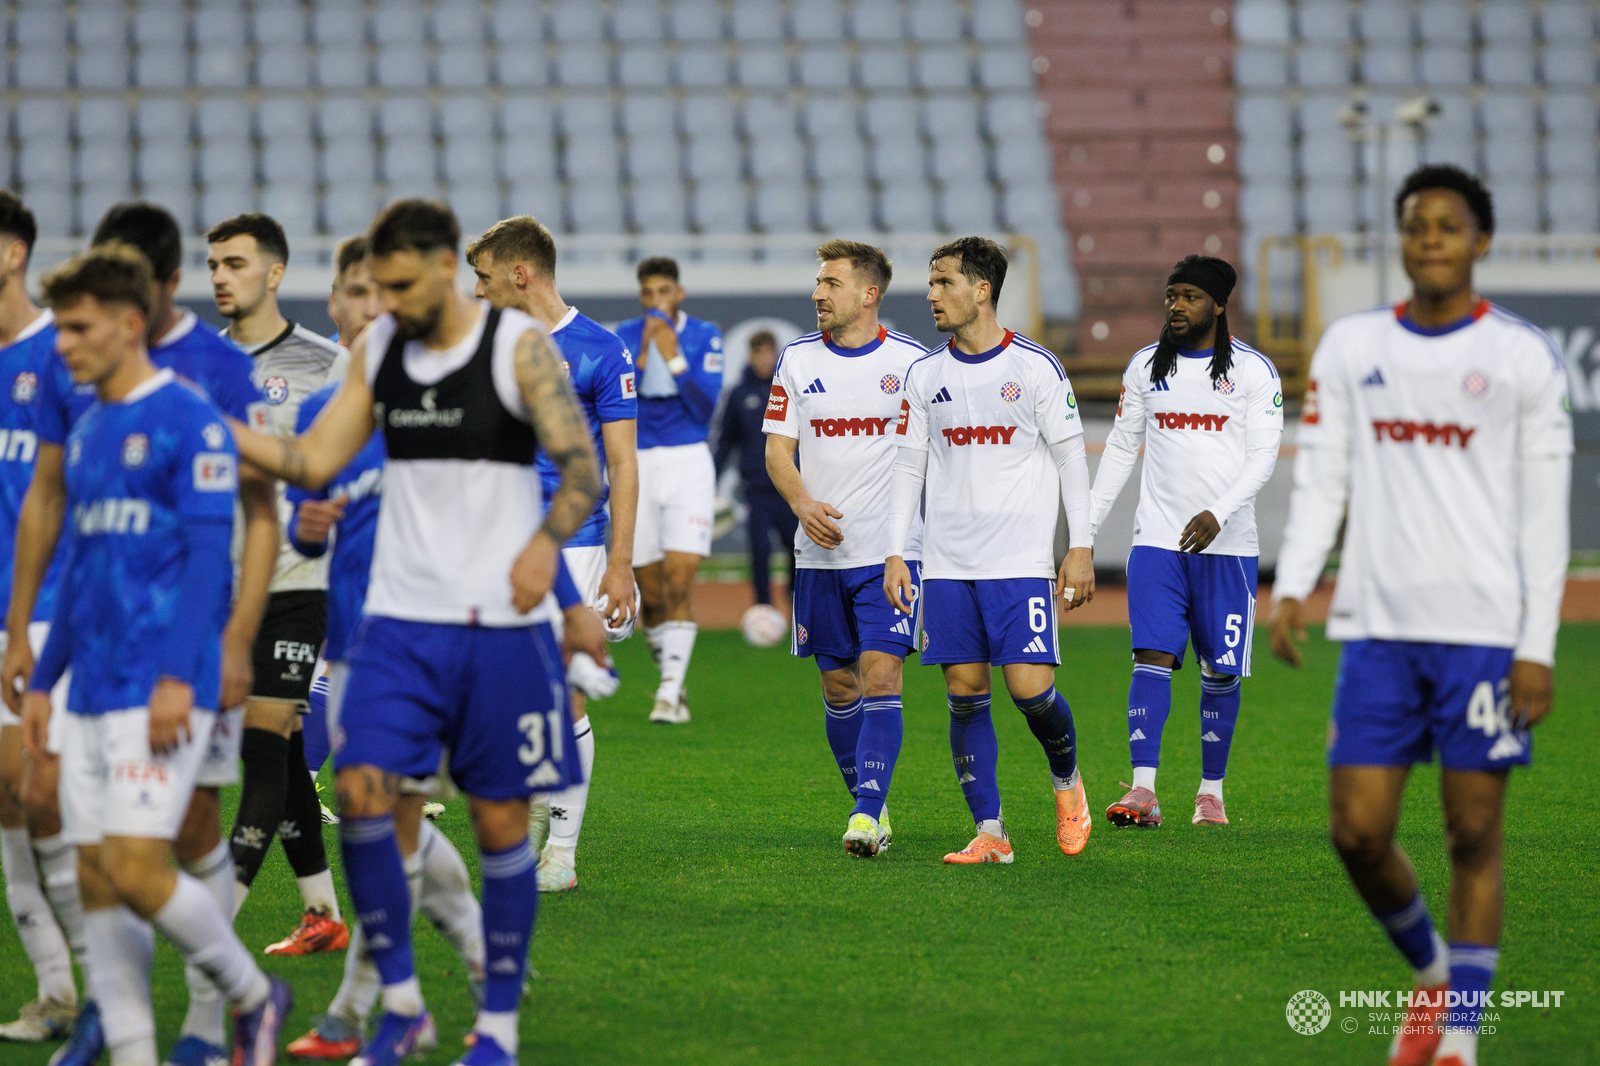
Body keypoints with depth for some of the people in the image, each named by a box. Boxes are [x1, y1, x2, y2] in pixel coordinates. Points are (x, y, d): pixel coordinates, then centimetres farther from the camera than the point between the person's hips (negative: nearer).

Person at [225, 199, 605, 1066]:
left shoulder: (519, 346, -6)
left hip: (500, 627, -4)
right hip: (400, 619, 4)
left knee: (500, 821, 2)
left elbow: (584, 469, -7)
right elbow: (313, 464, 9)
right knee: (361, 791, -10)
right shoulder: (377, 350, 8)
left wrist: (547, 543, -25)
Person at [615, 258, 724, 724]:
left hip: (688, 463, -2)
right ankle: (669, 674, 24)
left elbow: (705, 407, -9)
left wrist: (675, 358, -16)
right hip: (637, 465, 2)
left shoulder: (704, 337, 0)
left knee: (679, 585, -13)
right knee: (650, 594, 4)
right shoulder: (626, 336, 3)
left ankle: (670, 692, -12)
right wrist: (643, 355, -17)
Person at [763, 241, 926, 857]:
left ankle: (867, 814, -18)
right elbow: (777, 450, 5)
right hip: (820, 552, 3)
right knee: (838, 687, 8)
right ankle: (870, 806, 21)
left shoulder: (911, 361, -1)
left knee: (880, 678, -14)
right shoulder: (797, 360, 6)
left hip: (891, 550, -3)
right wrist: (802, 503, -14)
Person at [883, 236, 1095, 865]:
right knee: (964, 694, 0)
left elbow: (1072, 459, 0)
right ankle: (989, 832, 4)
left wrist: (1081, 547, -5)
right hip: (947, 565, 4)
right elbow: (909, 467, 12)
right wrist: (895, 554, 5)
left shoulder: (1034, 367, -3)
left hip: (1021, 563, -4)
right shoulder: (925, 375, 8)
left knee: (1030, 689, -11)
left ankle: (1066, 778, 19)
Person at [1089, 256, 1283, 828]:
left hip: (1226, 544, -1)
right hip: (1157, 540, 2)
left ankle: (1211, 792, 16)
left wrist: (1218, 513, -20)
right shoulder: (1145, 366, 9)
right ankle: (1143, 791, -19)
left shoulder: (1253, 370, 0)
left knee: (1221, 672, 4)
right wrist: (1088, 525, 9)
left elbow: (1264, 454, -6)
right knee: (1153, 657, -12)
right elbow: (1120, 447, 15)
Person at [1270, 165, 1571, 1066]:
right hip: (1377, 628, 3)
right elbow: (1320, 480, 10)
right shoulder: (1350, 348, 10)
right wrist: (1292, 587, -6)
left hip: (1484, 632, -3)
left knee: (1475, 835, -1)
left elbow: (1545, 513, 0)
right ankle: (1433, 974, 26)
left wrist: (1538, 648, -6)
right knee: (1358, 830, 0)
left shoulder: (1525, 358, 1)